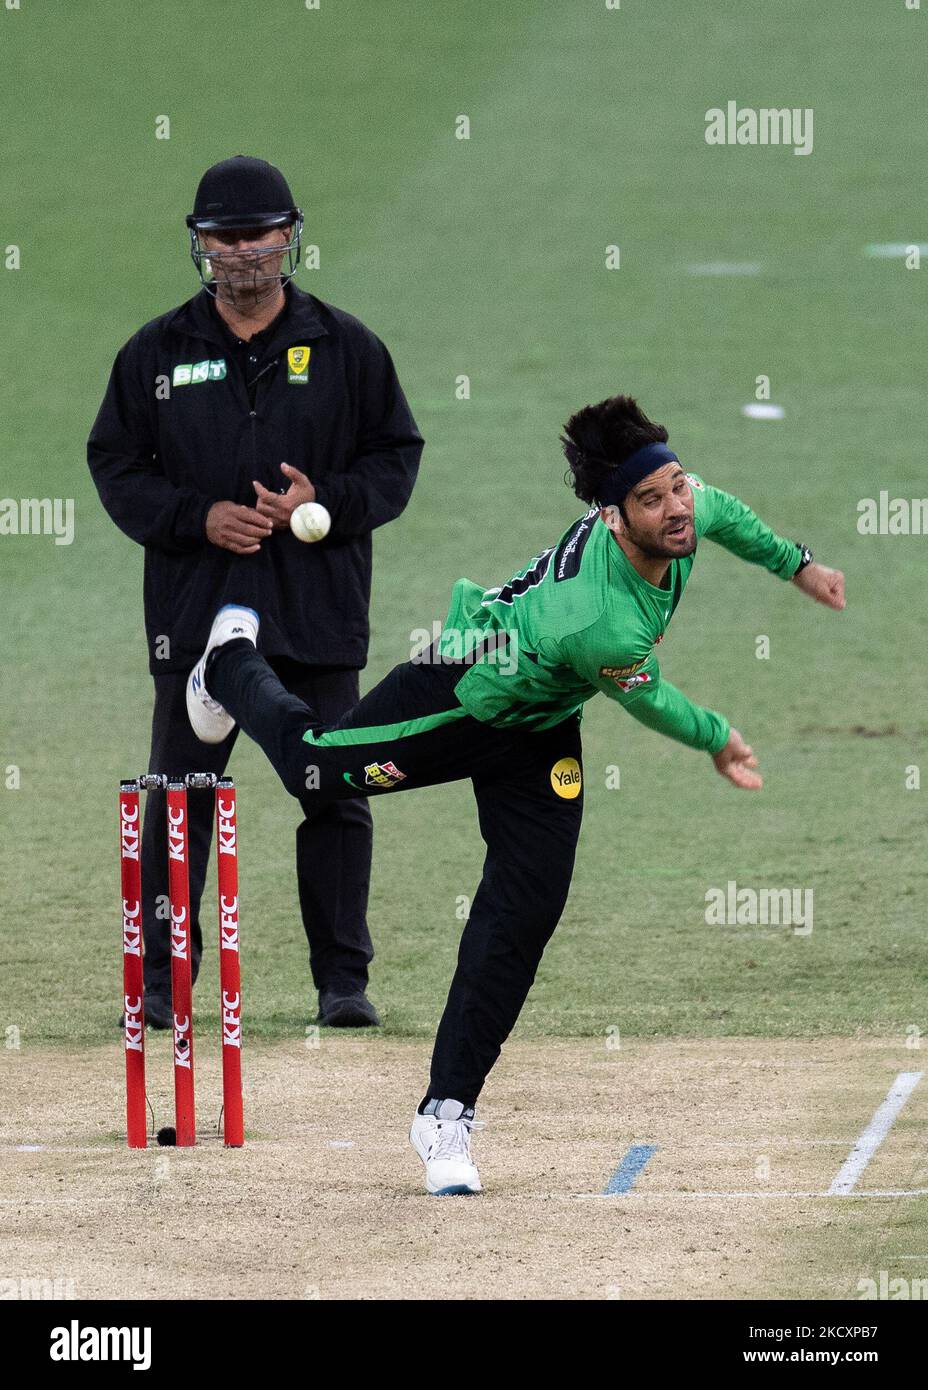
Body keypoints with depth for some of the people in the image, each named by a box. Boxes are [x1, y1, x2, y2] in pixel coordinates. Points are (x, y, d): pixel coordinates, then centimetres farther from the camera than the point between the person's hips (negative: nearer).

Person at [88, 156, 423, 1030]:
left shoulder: (347, 349, 6)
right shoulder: (157, 352, 6)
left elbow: (398, 457, 8)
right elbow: (115, 464, 7)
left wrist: (325, 501, -11)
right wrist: (197, 517, -10)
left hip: (319, 613, 0)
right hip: (195, 608, 0)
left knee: (336, 795, 3)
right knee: (179, 798, 0)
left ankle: (343, 979, 12)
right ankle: (160, 981, 7)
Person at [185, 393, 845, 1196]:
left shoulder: (687, 510, -24)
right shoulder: (602, 625, -43)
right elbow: (646, 699, -20)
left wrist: (796, 564, 12)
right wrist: (716, 742, -2)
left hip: (543, 731, 6)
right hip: (464, 693, -6)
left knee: (524, 913, -2)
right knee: (314, 762, 20)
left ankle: (448, 1111, 7)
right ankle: (235, 662, 54)